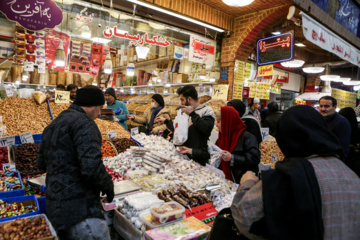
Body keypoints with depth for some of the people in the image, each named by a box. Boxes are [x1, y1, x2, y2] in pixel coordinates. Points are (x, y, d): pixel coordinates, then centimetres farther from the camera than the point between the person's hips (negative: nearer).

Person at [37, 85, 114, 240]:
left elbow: (41, 164, 23)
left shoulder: (53, 125, 15)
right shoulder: (84, 123, -15)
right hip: (79, 210, -10)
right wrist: (108, 186, -9)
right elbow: (92, 168, -25)